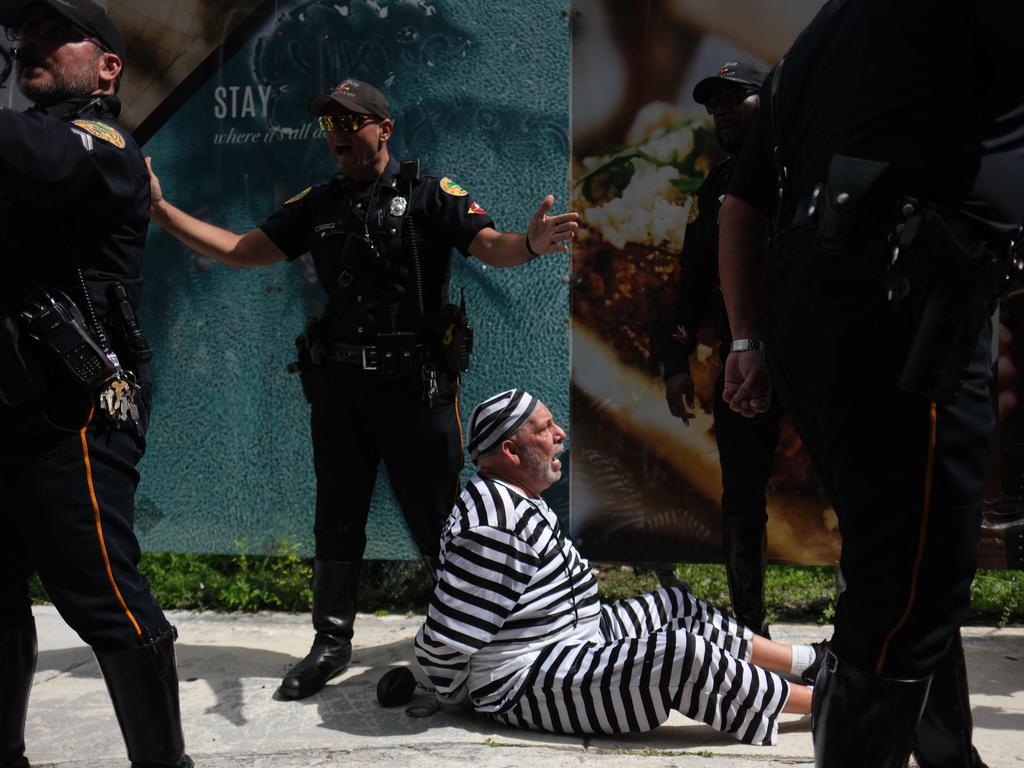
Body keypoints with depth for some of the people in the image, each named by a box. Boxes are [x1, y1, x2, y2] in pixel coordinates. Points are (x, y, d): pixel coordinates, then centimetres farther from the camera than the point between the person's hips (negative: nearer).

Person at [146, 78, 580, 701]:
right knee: (337, 522, 12)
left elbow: (490, 245, -15)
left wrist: (530, 244, -38)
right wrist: (160, 207, 6)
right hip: (339, 388, 5)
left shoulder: (430, 195, -2)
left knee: (436, 521, 2)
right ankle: (332, 643, 25)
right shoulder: (318, 206, 12)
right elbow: (242, 251, 13)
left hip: (415, 386, -5)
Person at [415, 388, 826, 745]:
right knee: (680, 654, -22)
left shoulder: (516, 500, 8)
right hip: (525, 684, -11)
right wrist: (454, 694, -6)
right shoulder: (496, 526, -27)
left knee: (678, 607, 16)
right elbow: (446, 638, -24)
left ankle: (808, 660, 26)